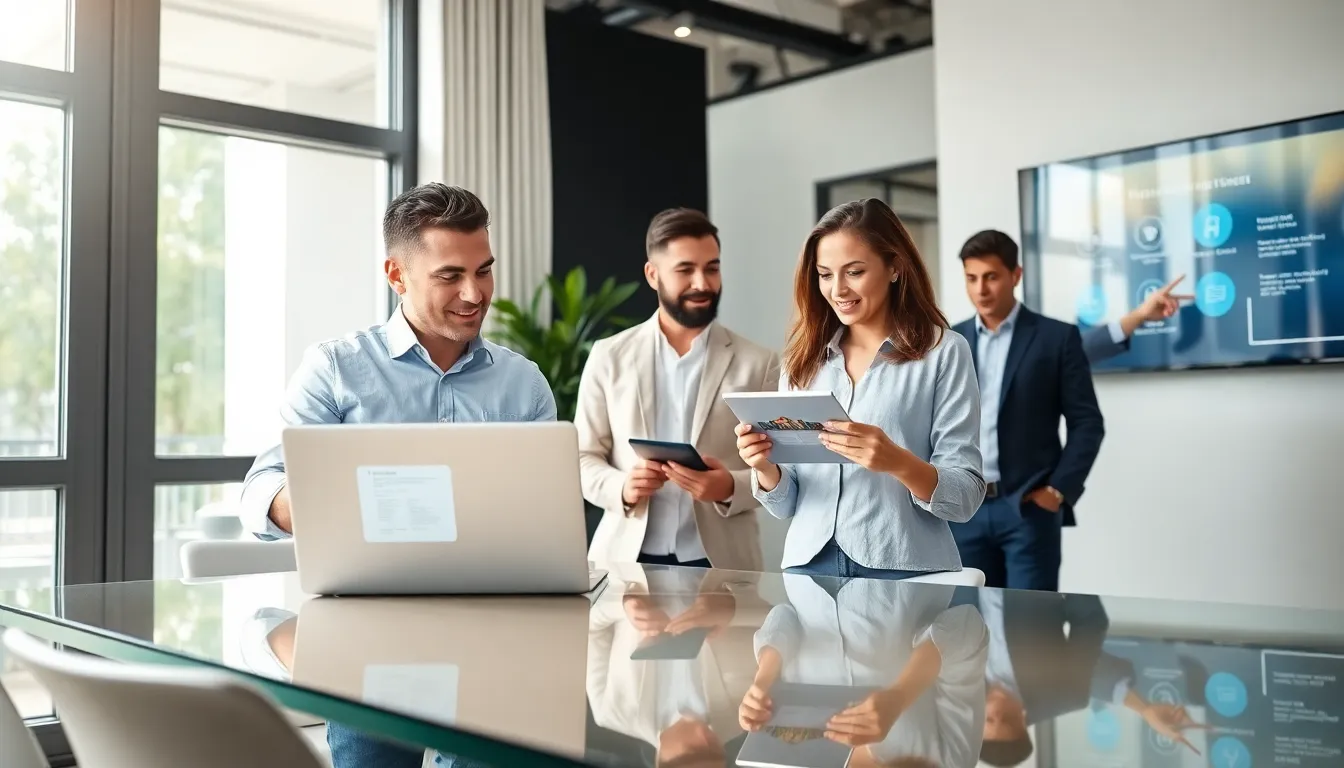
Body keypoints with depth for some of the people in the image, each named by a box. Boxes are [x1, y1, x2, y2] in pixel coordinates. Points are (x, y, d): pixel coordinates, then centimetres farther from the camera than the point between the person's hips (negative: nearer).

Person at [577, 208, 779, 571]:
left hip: (718, 562, -1)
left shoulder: (758, 363, 2)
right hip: (626, 558, 1)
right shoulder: (609, 357, 5)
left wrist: (731, 488, -18)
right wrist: (622, 488, -13)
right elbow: (583, 458, 7)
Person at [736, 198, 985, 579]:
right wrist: (766, 468, -9)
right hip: (809, 566, 3)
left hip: (904, 572, -3)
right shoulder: (803, 360, 8)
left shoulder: (944, 352, -3)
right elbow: (787, 505, 11)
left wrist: (898, 463, -23)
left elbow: (966, 498, -7)